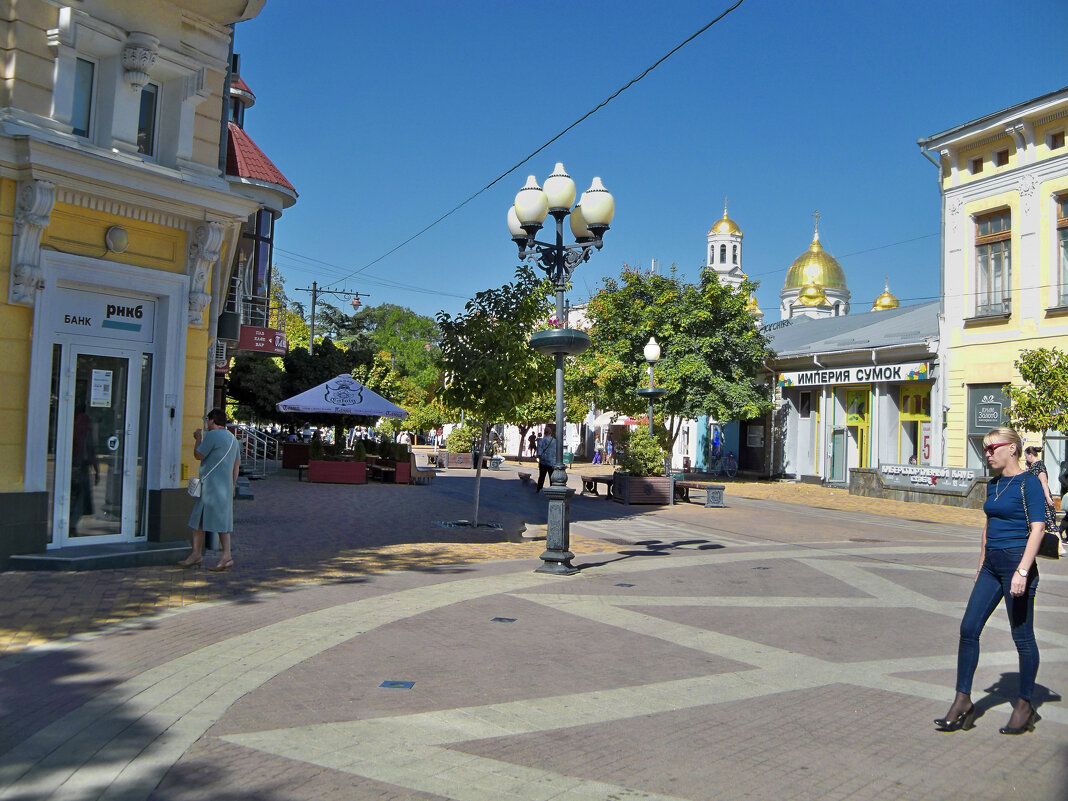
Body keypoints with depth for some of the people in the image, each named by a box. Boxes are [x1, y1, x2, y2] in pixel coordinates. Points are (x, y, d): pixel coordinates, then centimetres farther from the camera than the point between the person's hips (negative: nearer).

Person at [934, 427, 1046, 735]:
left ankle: (1025, 705, 20)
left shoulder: (1029, 482, -9)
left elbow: (1037, 529, -15)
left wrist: (1022, 571, -23)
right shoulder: (993, 484, 13)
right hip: (992, 565, 8)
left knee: (1022, 637, 4)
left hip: (1017, 562, -7)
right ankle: (963, 702, 7)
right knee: (968, 629, 2)